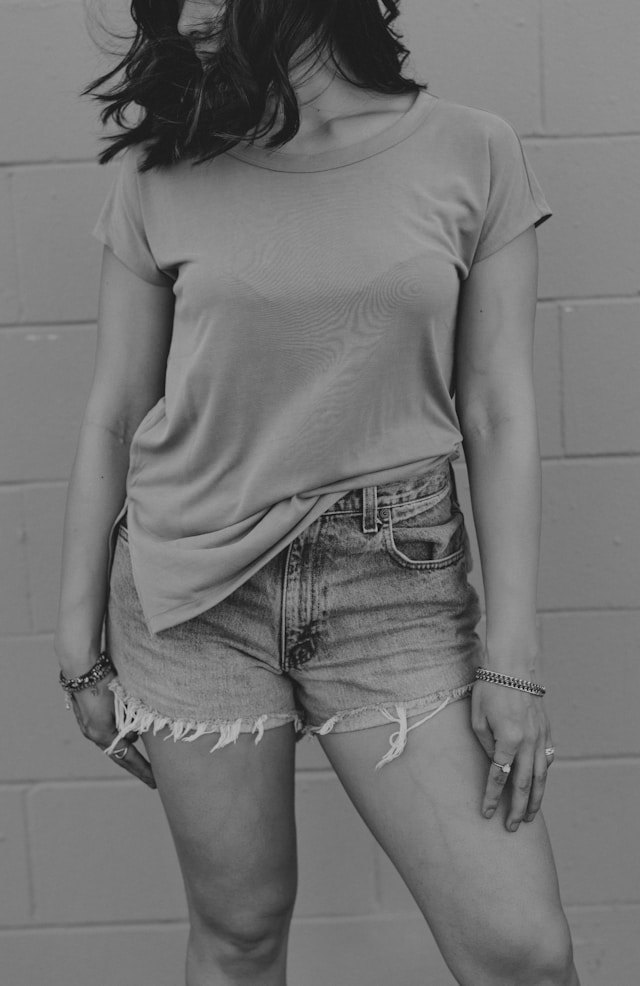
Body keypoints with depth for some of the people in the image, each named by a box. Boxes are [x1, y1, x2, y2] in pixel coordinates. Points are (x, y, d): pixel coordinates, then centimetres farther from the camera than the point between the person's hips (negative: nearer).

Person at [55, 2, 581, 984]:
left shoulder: (473, 155, 0)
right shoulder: (164, 175, 2)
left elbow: (498, 415, 0)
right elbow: (114, 415, 7)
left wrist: (514, 653, -5)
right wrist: (79, 636, 8)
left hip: (397, 587, 0)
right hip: (193, 585, 1)